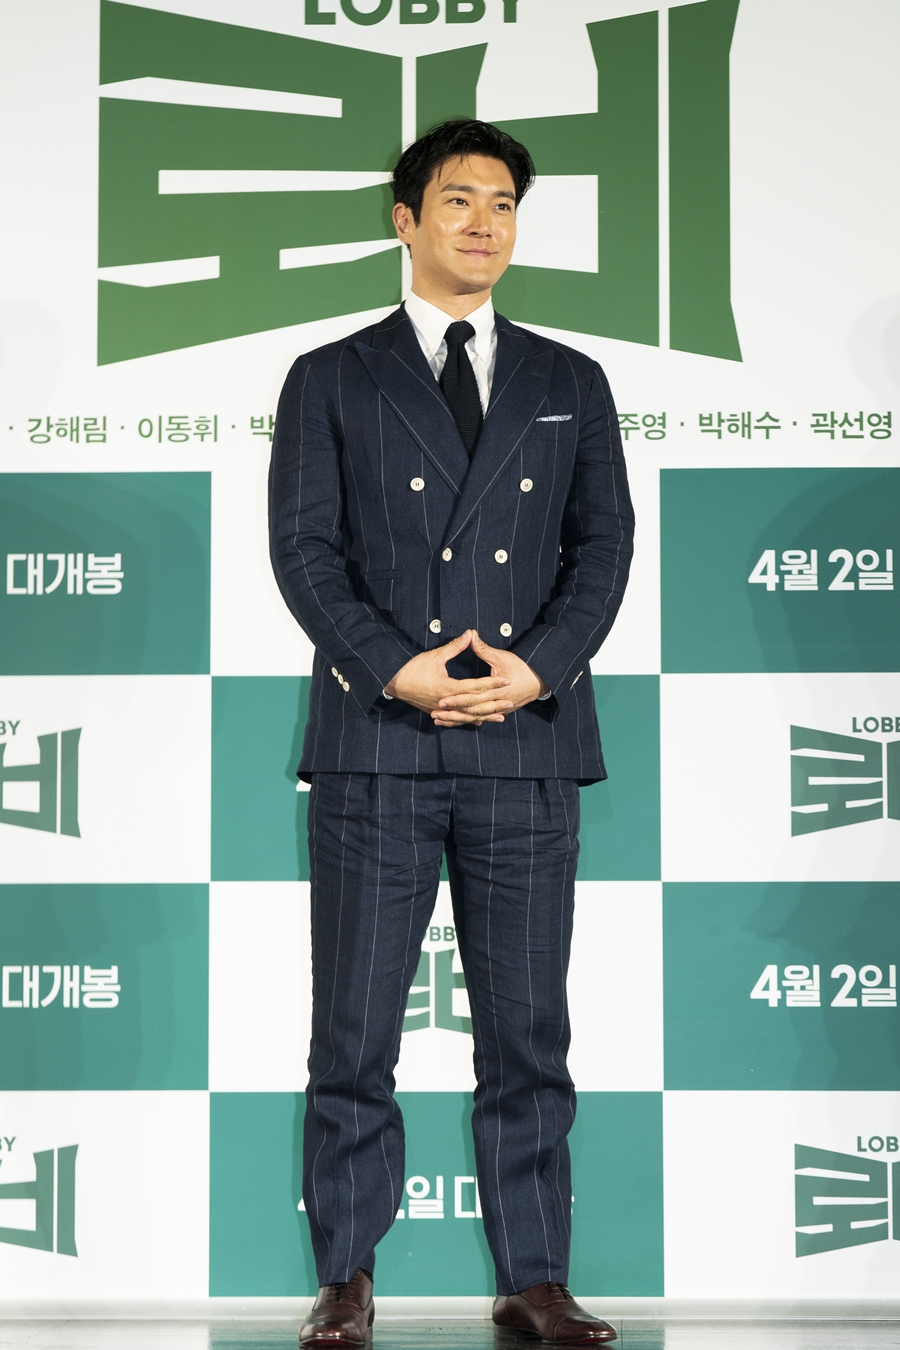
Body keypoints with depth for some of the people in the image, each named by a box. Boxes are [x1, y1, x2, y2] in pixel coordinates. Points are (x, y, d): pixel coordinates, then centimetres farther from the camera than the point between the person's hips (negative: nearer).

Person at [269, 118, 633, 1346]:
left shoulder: (570, 384, 15)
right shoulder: (332, 380, 10)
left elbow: (604, 544, 8)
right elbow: (303, 547, 1)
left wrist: (537, 665, -9)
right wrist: (396, 666, -13)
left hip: (527, 739, 2)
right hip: (374, 743, -1)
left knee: (528, 1029, 4)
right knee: (354, 1029, 1)